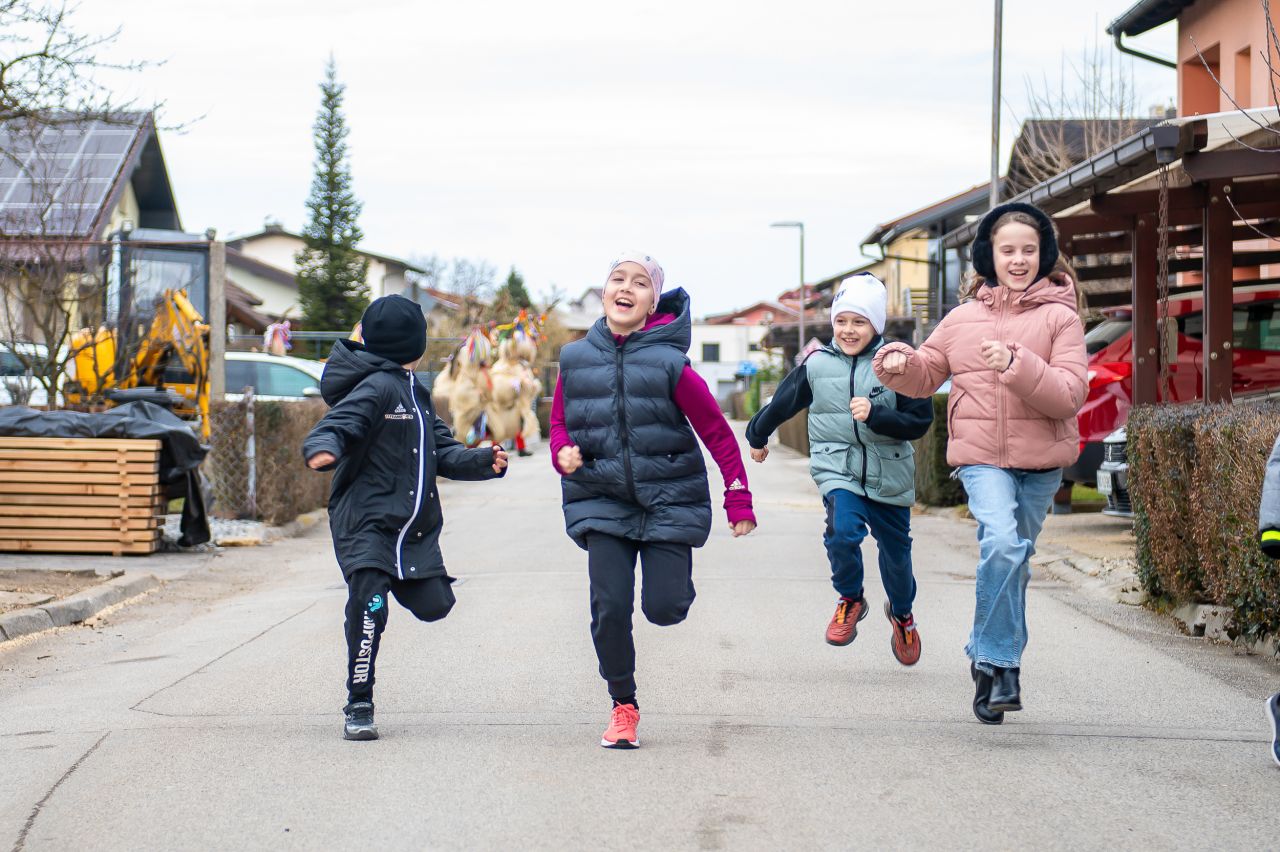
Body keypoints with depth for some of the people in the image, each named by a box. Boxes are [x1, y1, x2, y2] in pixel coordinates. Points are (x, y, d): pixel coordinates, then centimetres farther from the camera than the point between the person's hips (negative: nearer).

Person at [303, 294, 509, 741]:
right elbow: (336, 424, -21)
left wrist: (483, 462, 4)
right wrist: (323, 448, -44)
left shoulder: (417, 393, 20)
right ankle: (359, 707, -9)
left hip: (415, 528, 8)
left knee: (434, 605, -2)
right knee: (370, 606, -20)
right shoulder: (376, 387, -8)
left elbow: (443, 453, 21)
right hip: (365, 522, -8)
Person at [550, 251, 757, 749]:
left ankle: (673, 576, 33)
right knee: (610, 608, -10)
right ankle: (623, 707, 11)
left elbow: (718, 434, -4)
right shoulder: (575, 360, -1)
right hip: (602, 501, 2)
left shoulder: (669, 364, -10)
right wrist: (563, 453, -7)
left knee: (663, 609, -6)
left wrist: (739, 502, -5)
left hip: (668, 501, -2)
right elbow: (560, 421, 15)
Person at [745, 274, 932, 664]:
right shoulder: (817, 365, -1)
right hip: (837, 468, 0)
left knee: (895, 551, 12)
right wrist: (757, 436, 31)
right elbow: (782, 404, 16)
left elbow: (920, 422, -8)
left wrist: (874, 415, -24)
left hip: (889, 474, 0)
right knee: (843, 530, -28)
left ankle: (902, 614, 45)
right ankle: (850, 600, 2)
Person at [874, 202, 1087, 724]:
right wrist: (899, 362, -5)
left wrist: (1017, 365, -26)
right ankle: (999, 662, -15)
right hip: (981, 455, 0)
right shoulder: (964, 318, 7)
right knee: (1002, 544, -23)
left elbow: (1069, 396, -12)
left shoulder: (1060, 318, -1)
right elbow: (925, 375, 18)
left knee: (1013, 562, 10)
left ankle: (990, 660, 28)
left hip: (1041, 461, 0)